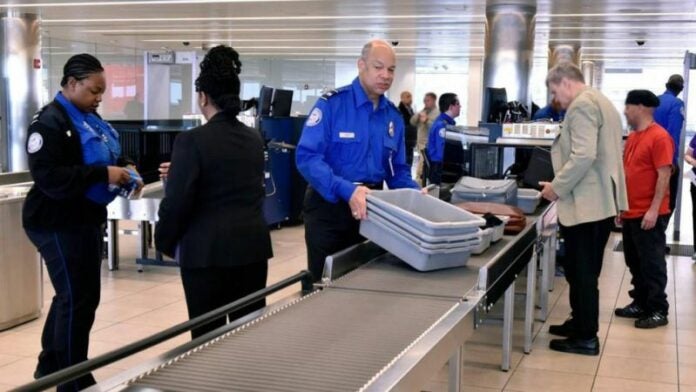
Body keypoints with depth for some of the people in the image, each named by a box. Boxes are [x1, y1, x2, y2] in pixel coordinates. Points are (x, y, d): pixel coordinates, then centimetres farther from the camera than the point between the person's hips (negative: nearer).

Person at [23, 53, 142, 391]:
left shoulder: (89, 119, 11)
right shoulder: (50, 122, -17)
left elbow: (98, 160, 24)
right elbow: (49, 177, -27)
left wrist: (123, 170, 2)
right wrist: (104, 173, -28)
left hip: (85, 220, 10)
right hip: (59, 225, -9)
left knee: (73, 296, 19)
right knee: (78, 300, -2)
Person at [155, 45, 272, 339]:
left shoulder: (192, 140, -13)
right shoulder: (254, 138, 8)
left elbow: (177, 202, -13)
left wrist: (165, 242, 6)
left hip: (207, 251, -6)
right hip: (253, 246, 6)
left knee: (208, 335, 2)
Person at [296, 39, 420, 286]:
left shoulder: (394, 116, 6)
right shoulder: (331, 104, -13)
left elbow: (397, 169, 13)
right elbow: (307, 157, -23)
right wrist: (346, 190, -35)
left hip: (370, 209, 6)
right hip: (329, 208, -5)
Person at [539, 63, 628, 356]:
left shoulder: (581, 105, -15)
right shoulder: (600, 101, 18)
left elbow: (583, 156, -25)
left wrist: (557, 187, -14)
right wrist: (563, 184, 18)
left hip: (586, 203, -10)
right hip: (601, 200, 10)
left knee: (581, 272, -2)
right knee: (585, 271, 19)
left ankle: (586, 338, 5)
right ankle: (581, 323, 29)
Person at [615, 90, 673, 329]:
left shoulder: (659, 137, -14)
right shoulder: (632, 137, 13)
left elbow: (664, 176, -17)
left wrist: (653, 210, -20)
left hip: (649, 215, -8)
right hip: (631, 213, 8)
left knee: (652, 264, 0)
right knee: (635, 262, 15)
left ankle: (658, 311, 8)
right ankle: (640, 303, 26)